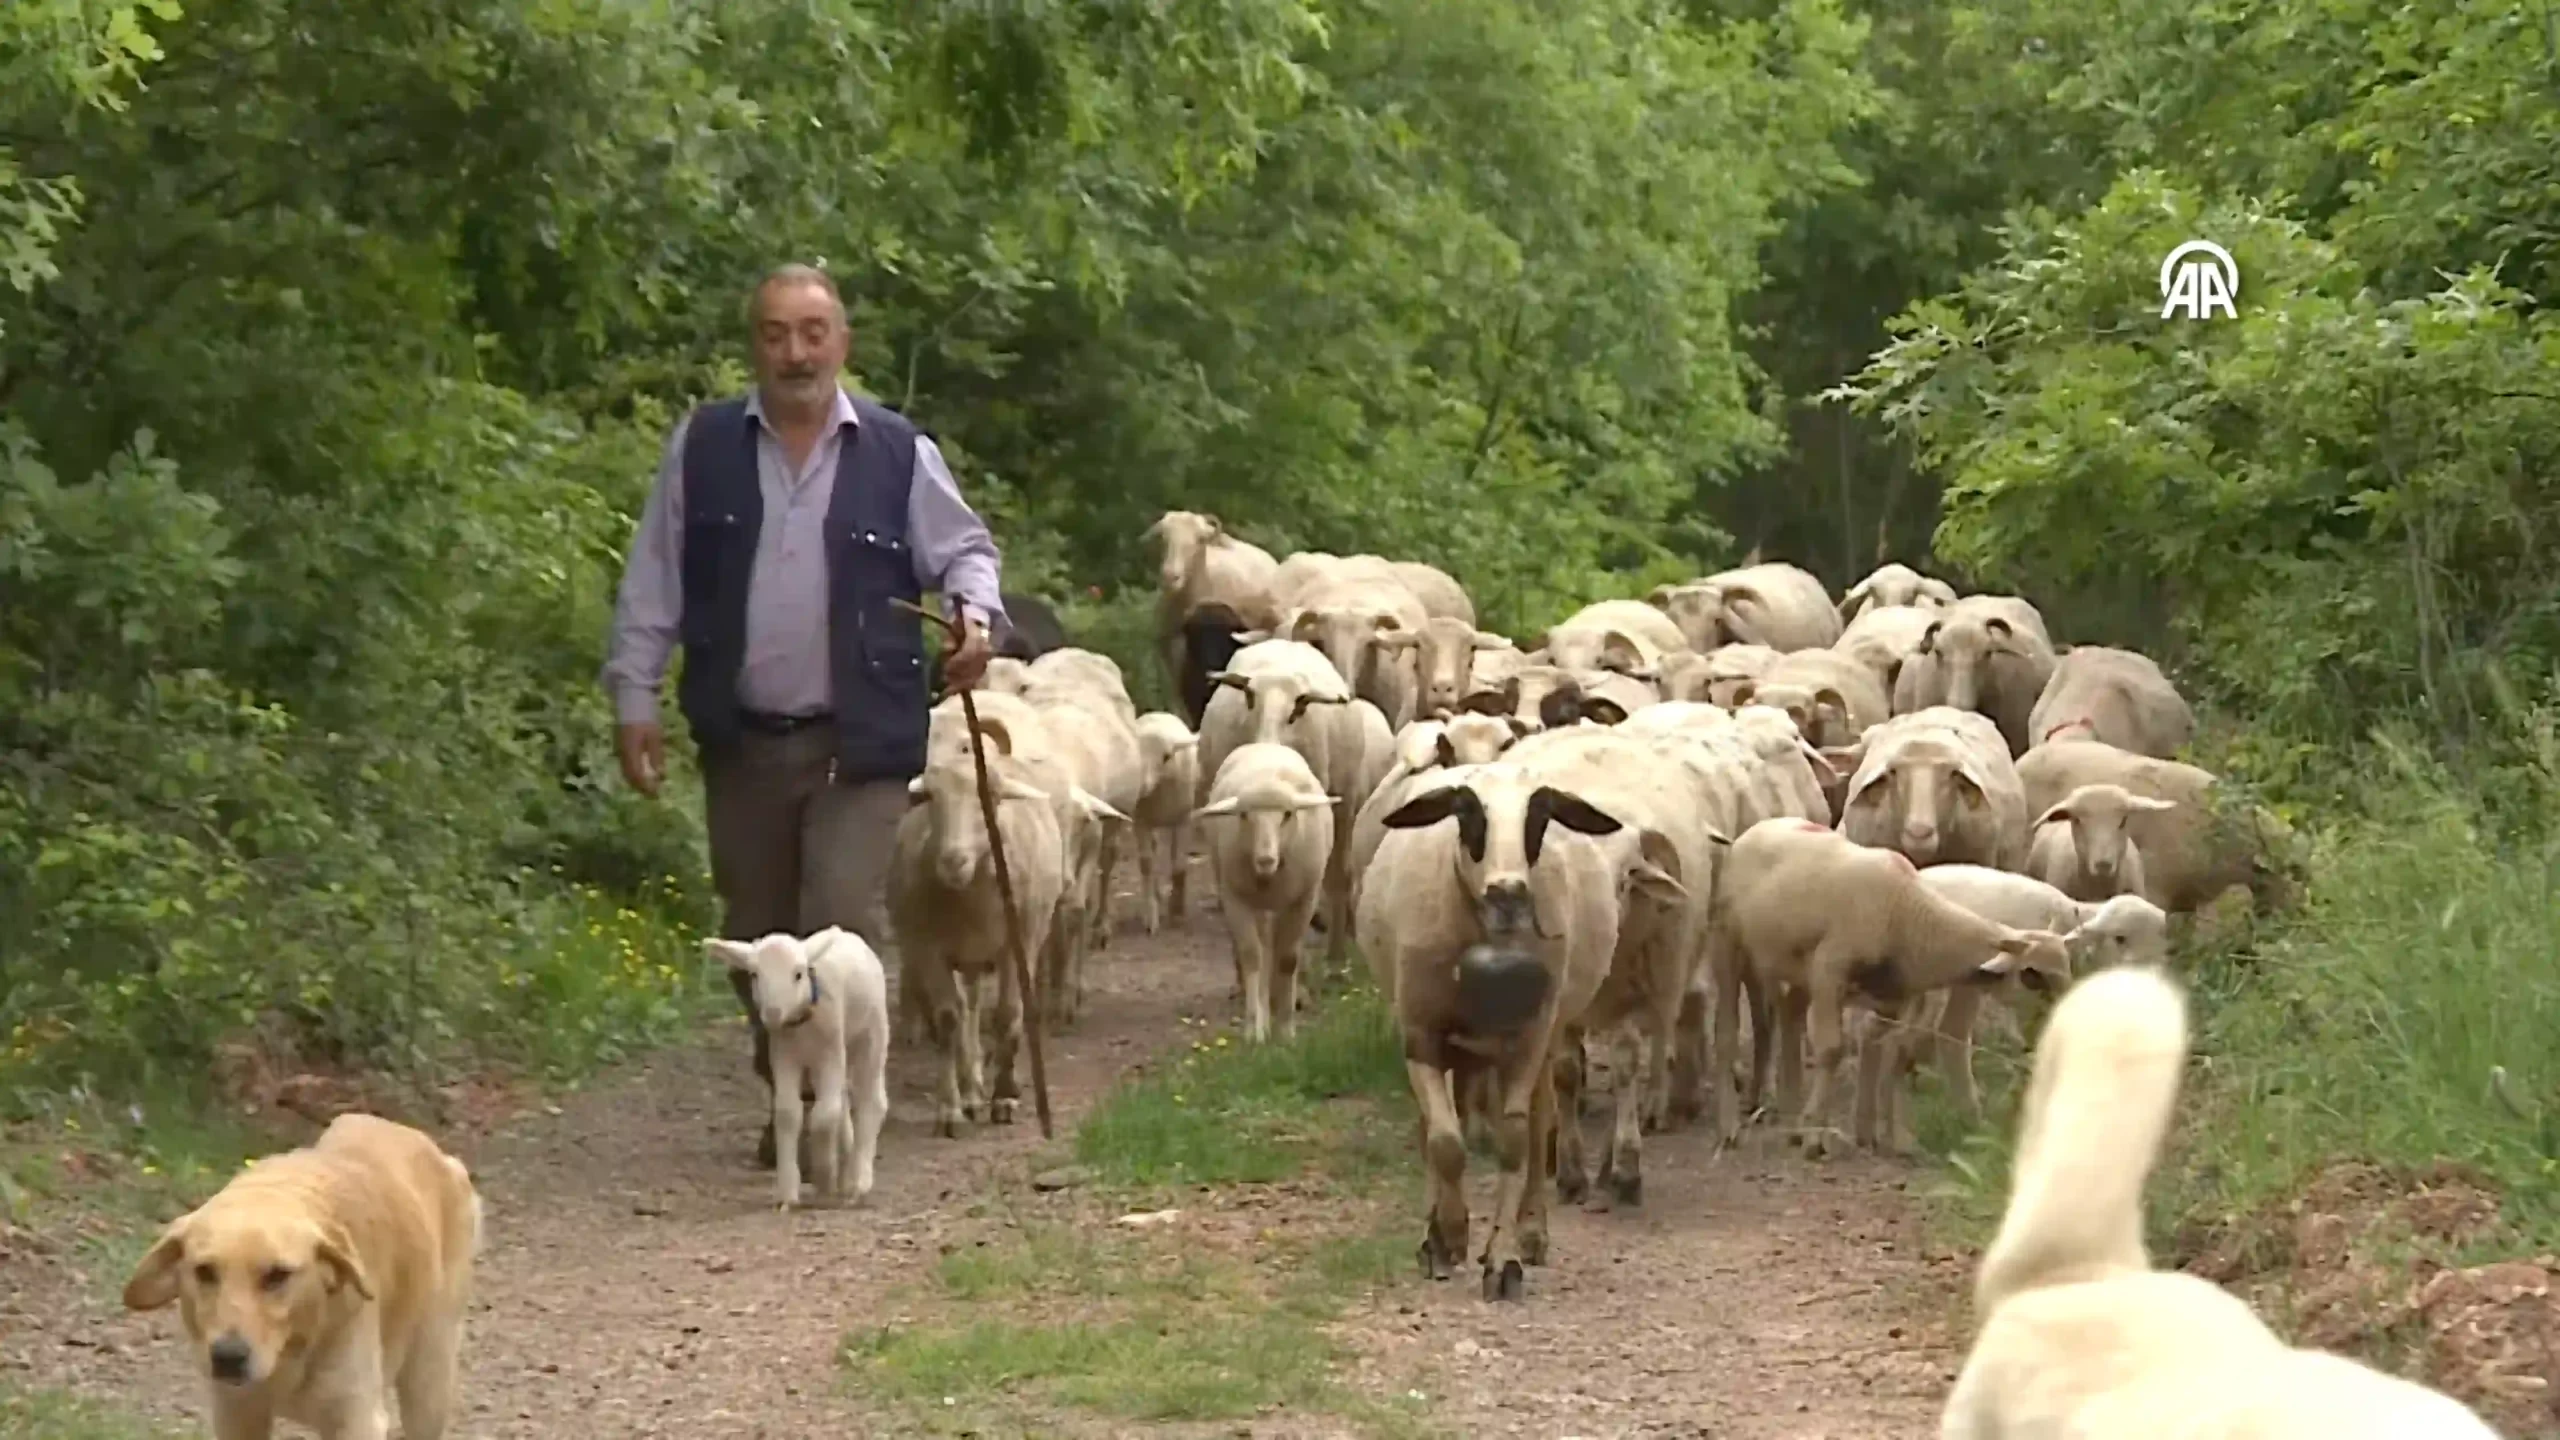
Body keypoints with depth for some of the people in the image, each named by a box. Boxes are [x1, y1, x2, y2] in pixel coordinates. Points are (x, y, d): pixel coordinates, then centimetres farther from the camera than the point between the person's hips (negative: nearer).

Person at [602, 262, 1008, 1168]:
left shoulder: (898, 454, 1)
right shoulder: (702, 448, 4)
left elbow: (963, 548, 11)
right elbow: (654, 581, 8)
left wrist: (976, 609, -11)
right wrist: (634, 695, 3)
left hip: (859, 743, -2)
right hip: (741, 740, 2)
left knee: (843, 933, -13)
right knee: (756, 941, 10)